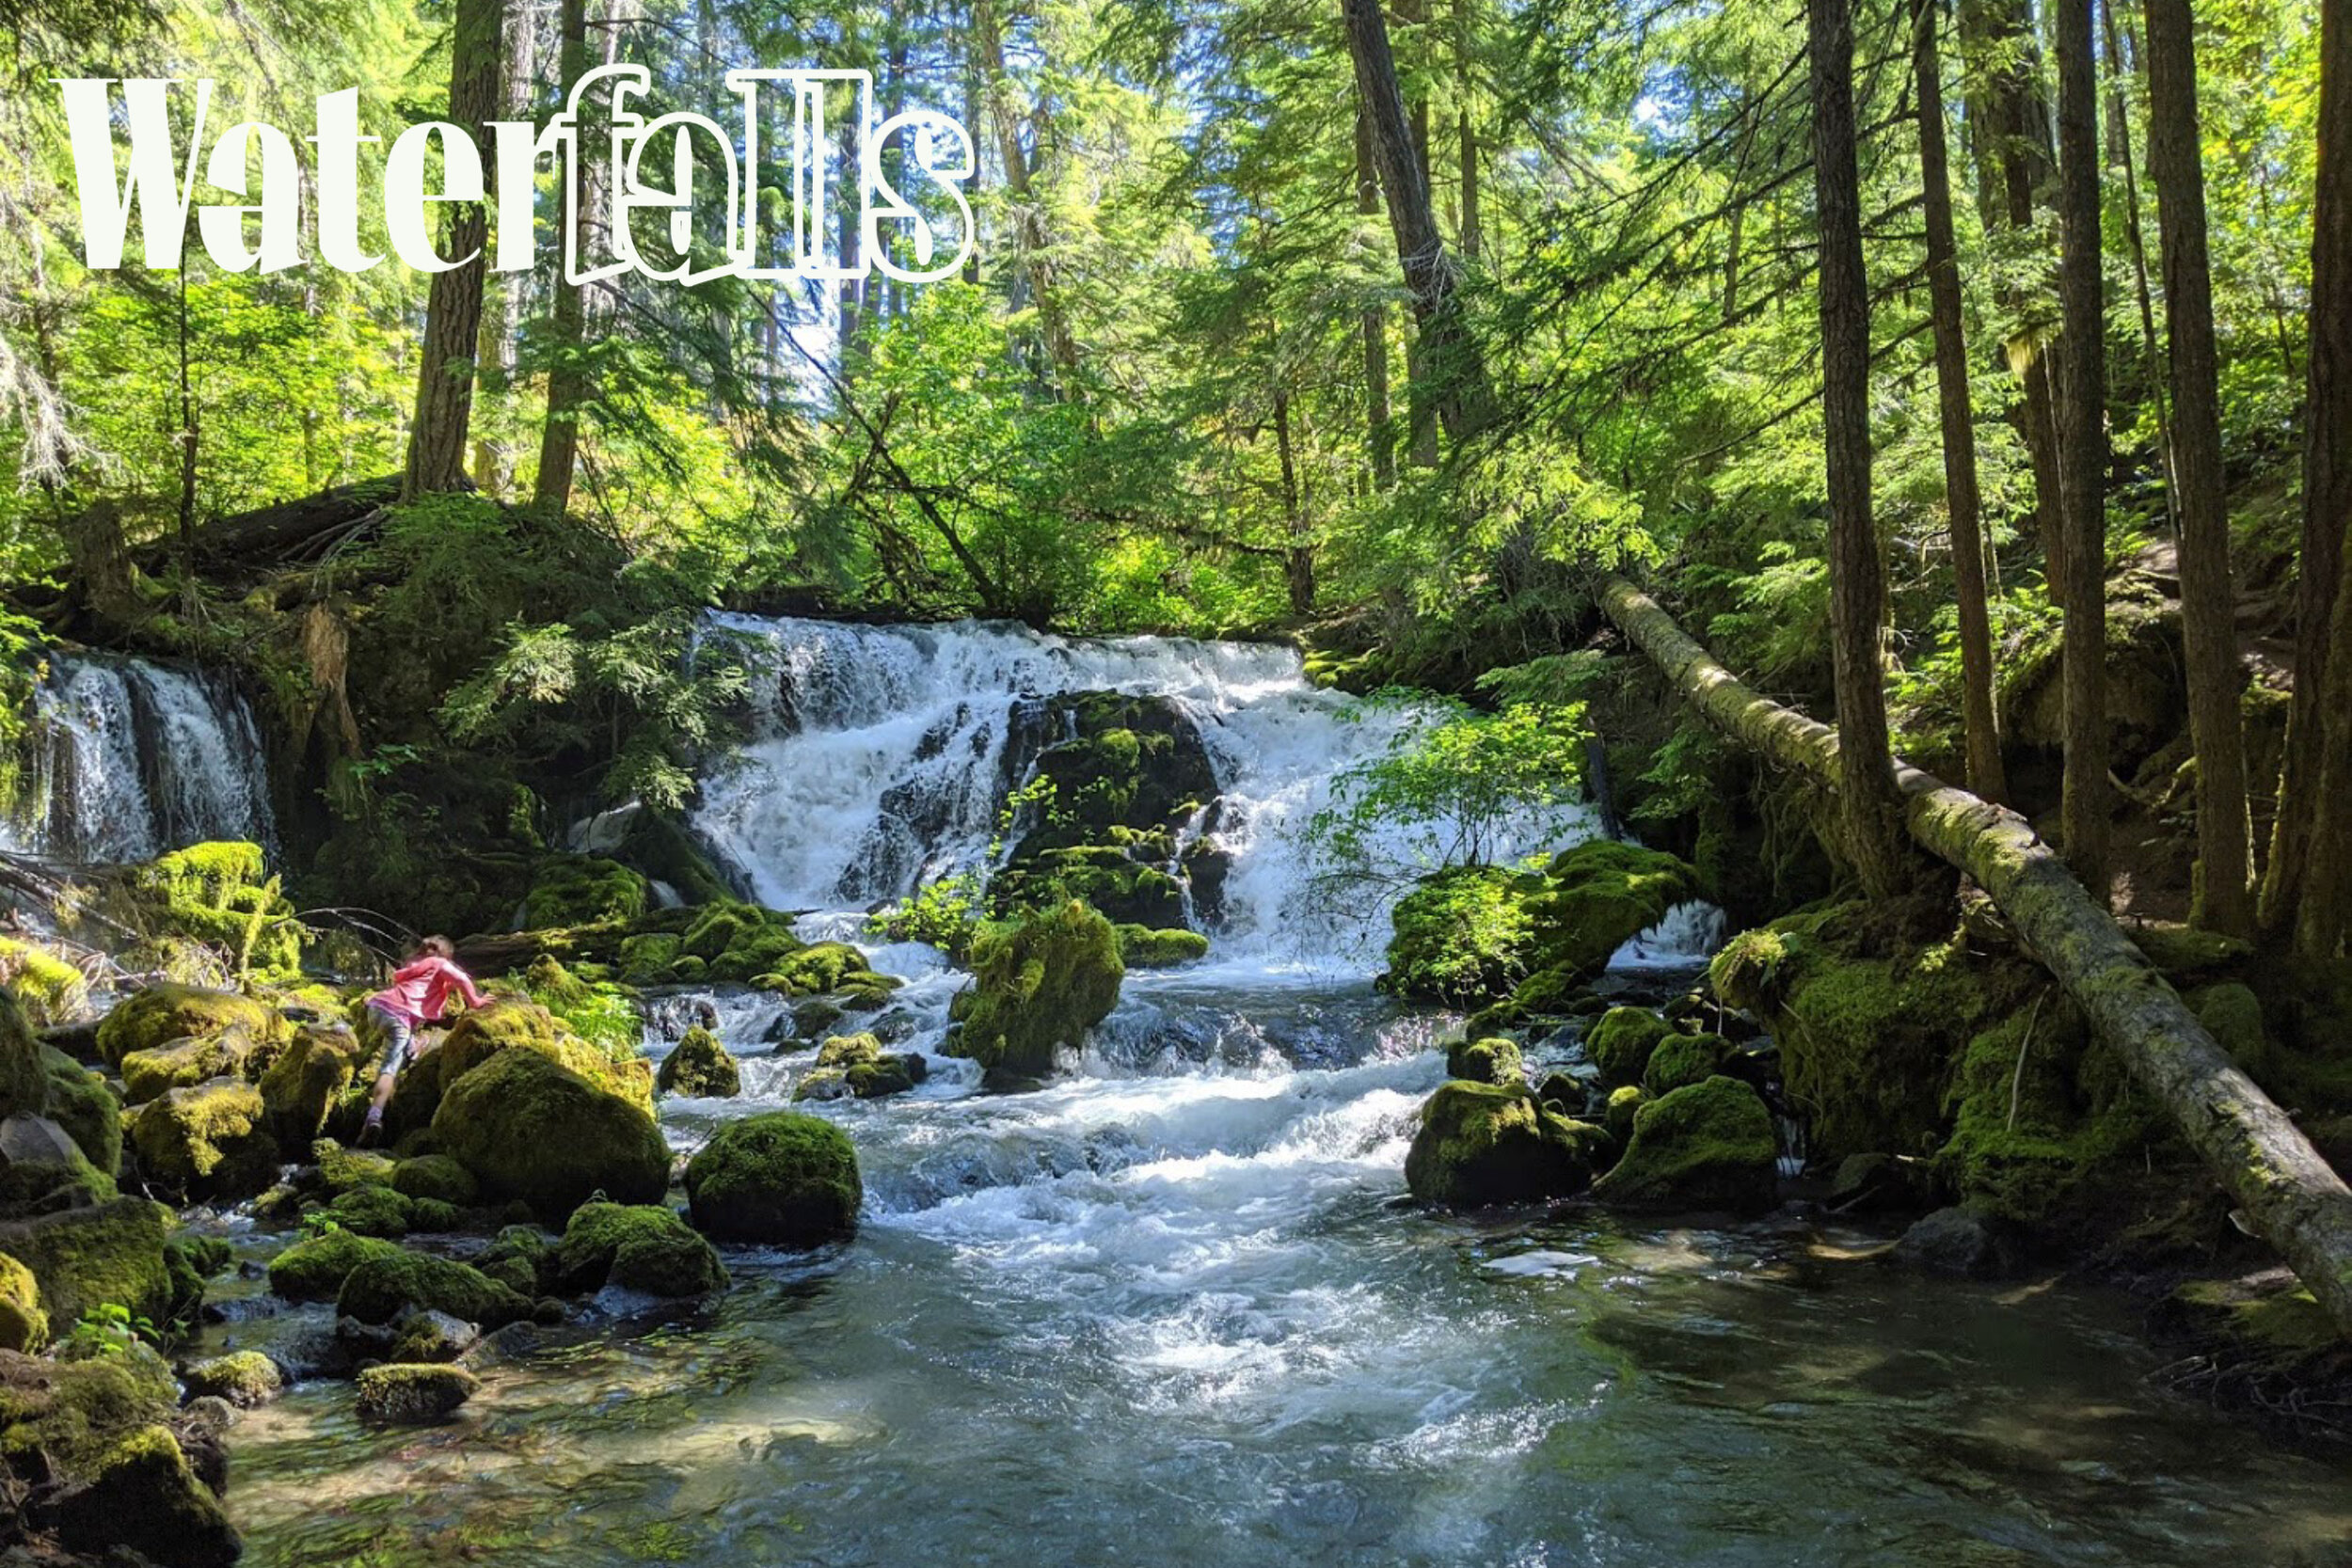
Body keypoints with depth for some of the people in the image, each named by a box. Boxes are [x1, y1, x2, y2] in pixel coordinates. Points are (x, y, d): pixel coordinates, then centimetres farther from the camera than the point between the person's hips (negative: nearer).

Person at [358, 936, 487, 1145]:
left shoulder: (413, 964, 34)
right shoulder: (440, 964, 16)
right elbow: (461, 979, 1)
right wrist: (474, 1001, 12)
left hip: (378, 1004, 6)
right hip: (402, 1016, -6)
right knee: (389, 1069, -14)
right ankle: (374, 1118, -28)